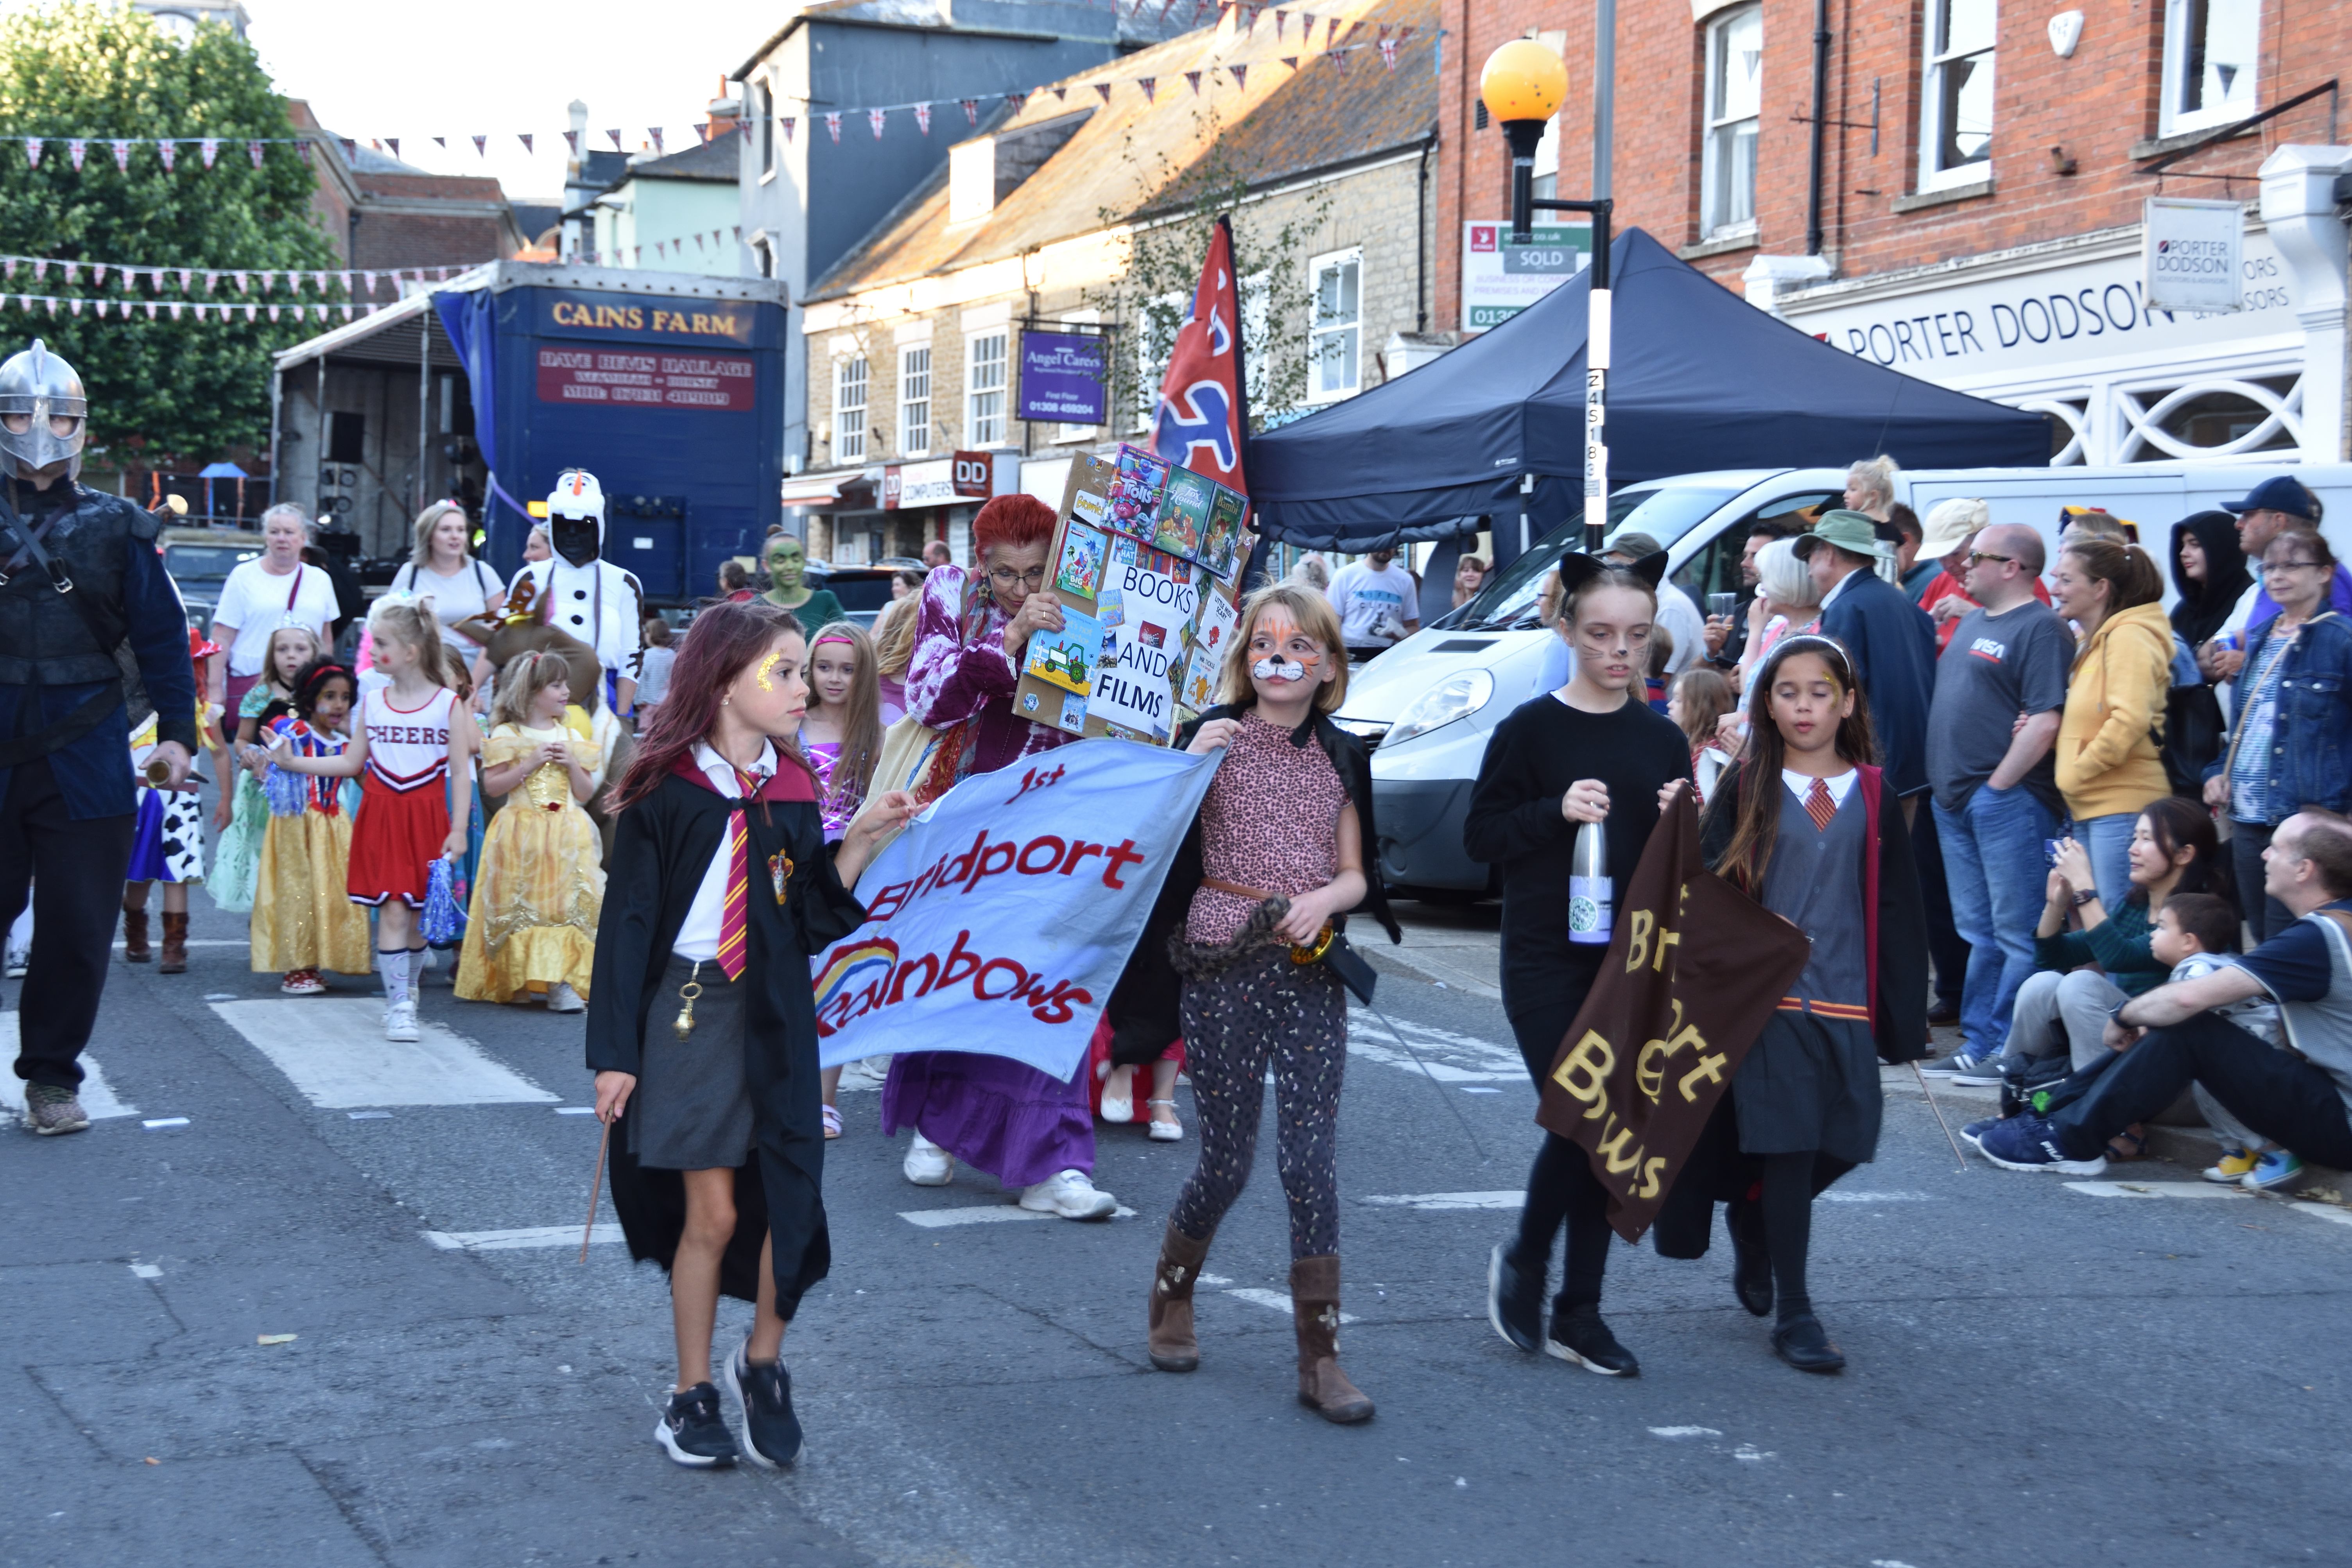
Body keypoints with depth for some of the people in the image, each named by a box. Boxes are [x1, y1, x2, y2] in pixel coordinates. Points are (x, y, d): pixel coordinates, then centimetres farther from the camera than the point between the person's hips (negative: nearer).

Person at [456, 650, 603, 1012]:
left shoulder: (570, 737, 11)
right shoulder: (507, 736, 0)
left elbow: (586, 794, 10)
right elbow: (492, 785, -7)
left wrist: (572, 764, -6)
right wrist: (529, 764, -14)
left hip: (566, 836, 3)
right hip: (522, 833, -3)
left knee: (568, 907, -7)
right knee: (527, 908, -4)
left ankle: (562, 981, -10)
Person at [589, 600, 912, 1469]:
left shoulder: (792, 790, 6)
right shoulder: (666, 790, -8)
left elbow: (813, 919, 6)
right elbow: (628, 921, -6)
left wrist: (861, 842, -7)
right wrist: (615, 1053, -8)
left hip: (777, 1015, 4)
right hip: (689, 1013, -4)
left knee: (794, 1202, -3)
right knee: (711, 1213, 2)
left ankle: (763, 1365, 21)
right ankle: (692, 1393, 20)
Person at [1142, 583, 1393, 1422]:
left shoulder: (1341, 756, 9)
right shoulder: (1212, 736, 0)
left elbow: (1354, 875, 11)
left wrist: (1323, 899, -11)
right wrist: (1190, 766, -17)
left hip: (1311, 975, 2)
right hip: (1224, 971, -2)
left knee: (1312, 1163, -3)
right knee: (1227, 1161, 5)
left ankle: (1320, 1357, 3)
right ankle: (1171, 1294, 33)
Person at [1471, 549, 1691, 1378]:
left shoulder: (1662, 740, 9)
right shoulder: (1530, 729, -4)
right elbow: (1480, 835, -4)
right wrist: (1557, 812, -19)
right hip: (1546, 959, -4)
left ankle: (1579, 1311, 16)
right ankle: (1522, 1265, 14)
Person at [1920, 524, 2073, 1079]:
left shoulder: (2040, 628, -10)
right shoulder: (1970, 622, 18)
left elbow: (2046, 721, -18)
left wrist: (1998, 784, -16)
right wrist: (1945, 785, 12)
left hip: (2008, 799, -9)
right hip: (1954, 799, 9)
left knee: (2016, 933, -4)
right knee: (1979, 932, 13)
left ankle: (2009, 1047, -2)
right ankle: (1980, 1041, 19)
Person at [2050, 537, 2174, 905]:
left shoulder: (2128, 637, -11)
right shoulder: (2093, 642, 18)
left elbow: (2129, 720, -23)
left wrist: (2077, 772, -15)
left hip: (2122, 807, -10)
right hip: (2091, 807, 10)